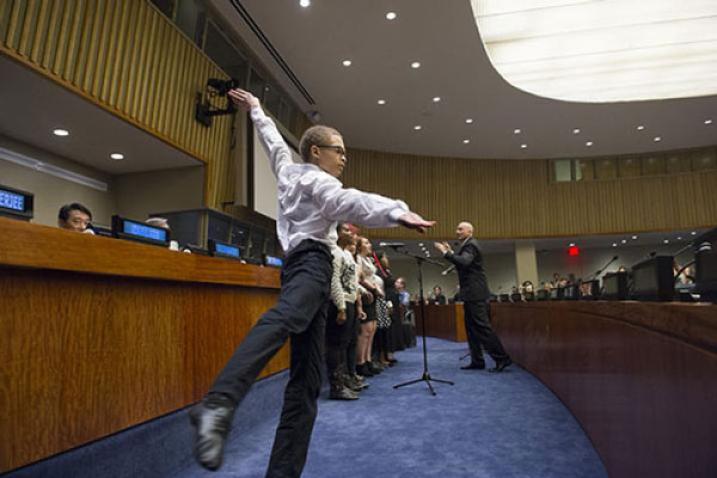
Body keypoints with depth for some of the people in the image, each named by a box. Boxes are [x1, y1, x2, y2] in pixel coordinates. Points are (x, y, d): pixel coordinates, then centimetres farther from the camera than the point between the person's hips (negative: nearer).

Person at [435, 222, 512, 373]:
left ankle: (502, 358, -6)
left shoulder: (470, 244, -12)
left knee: (482, 326, -10)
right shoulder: (467, 245, 19)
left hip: (475, 293, -10)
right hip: (471, 294, 10)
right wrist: (451, 251, 12)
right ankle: (477, 361, 16)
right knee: (472, 328, 11)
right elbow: (462, 262, 17)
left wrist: (445, 252, -26)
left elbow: (464, 262, -30)